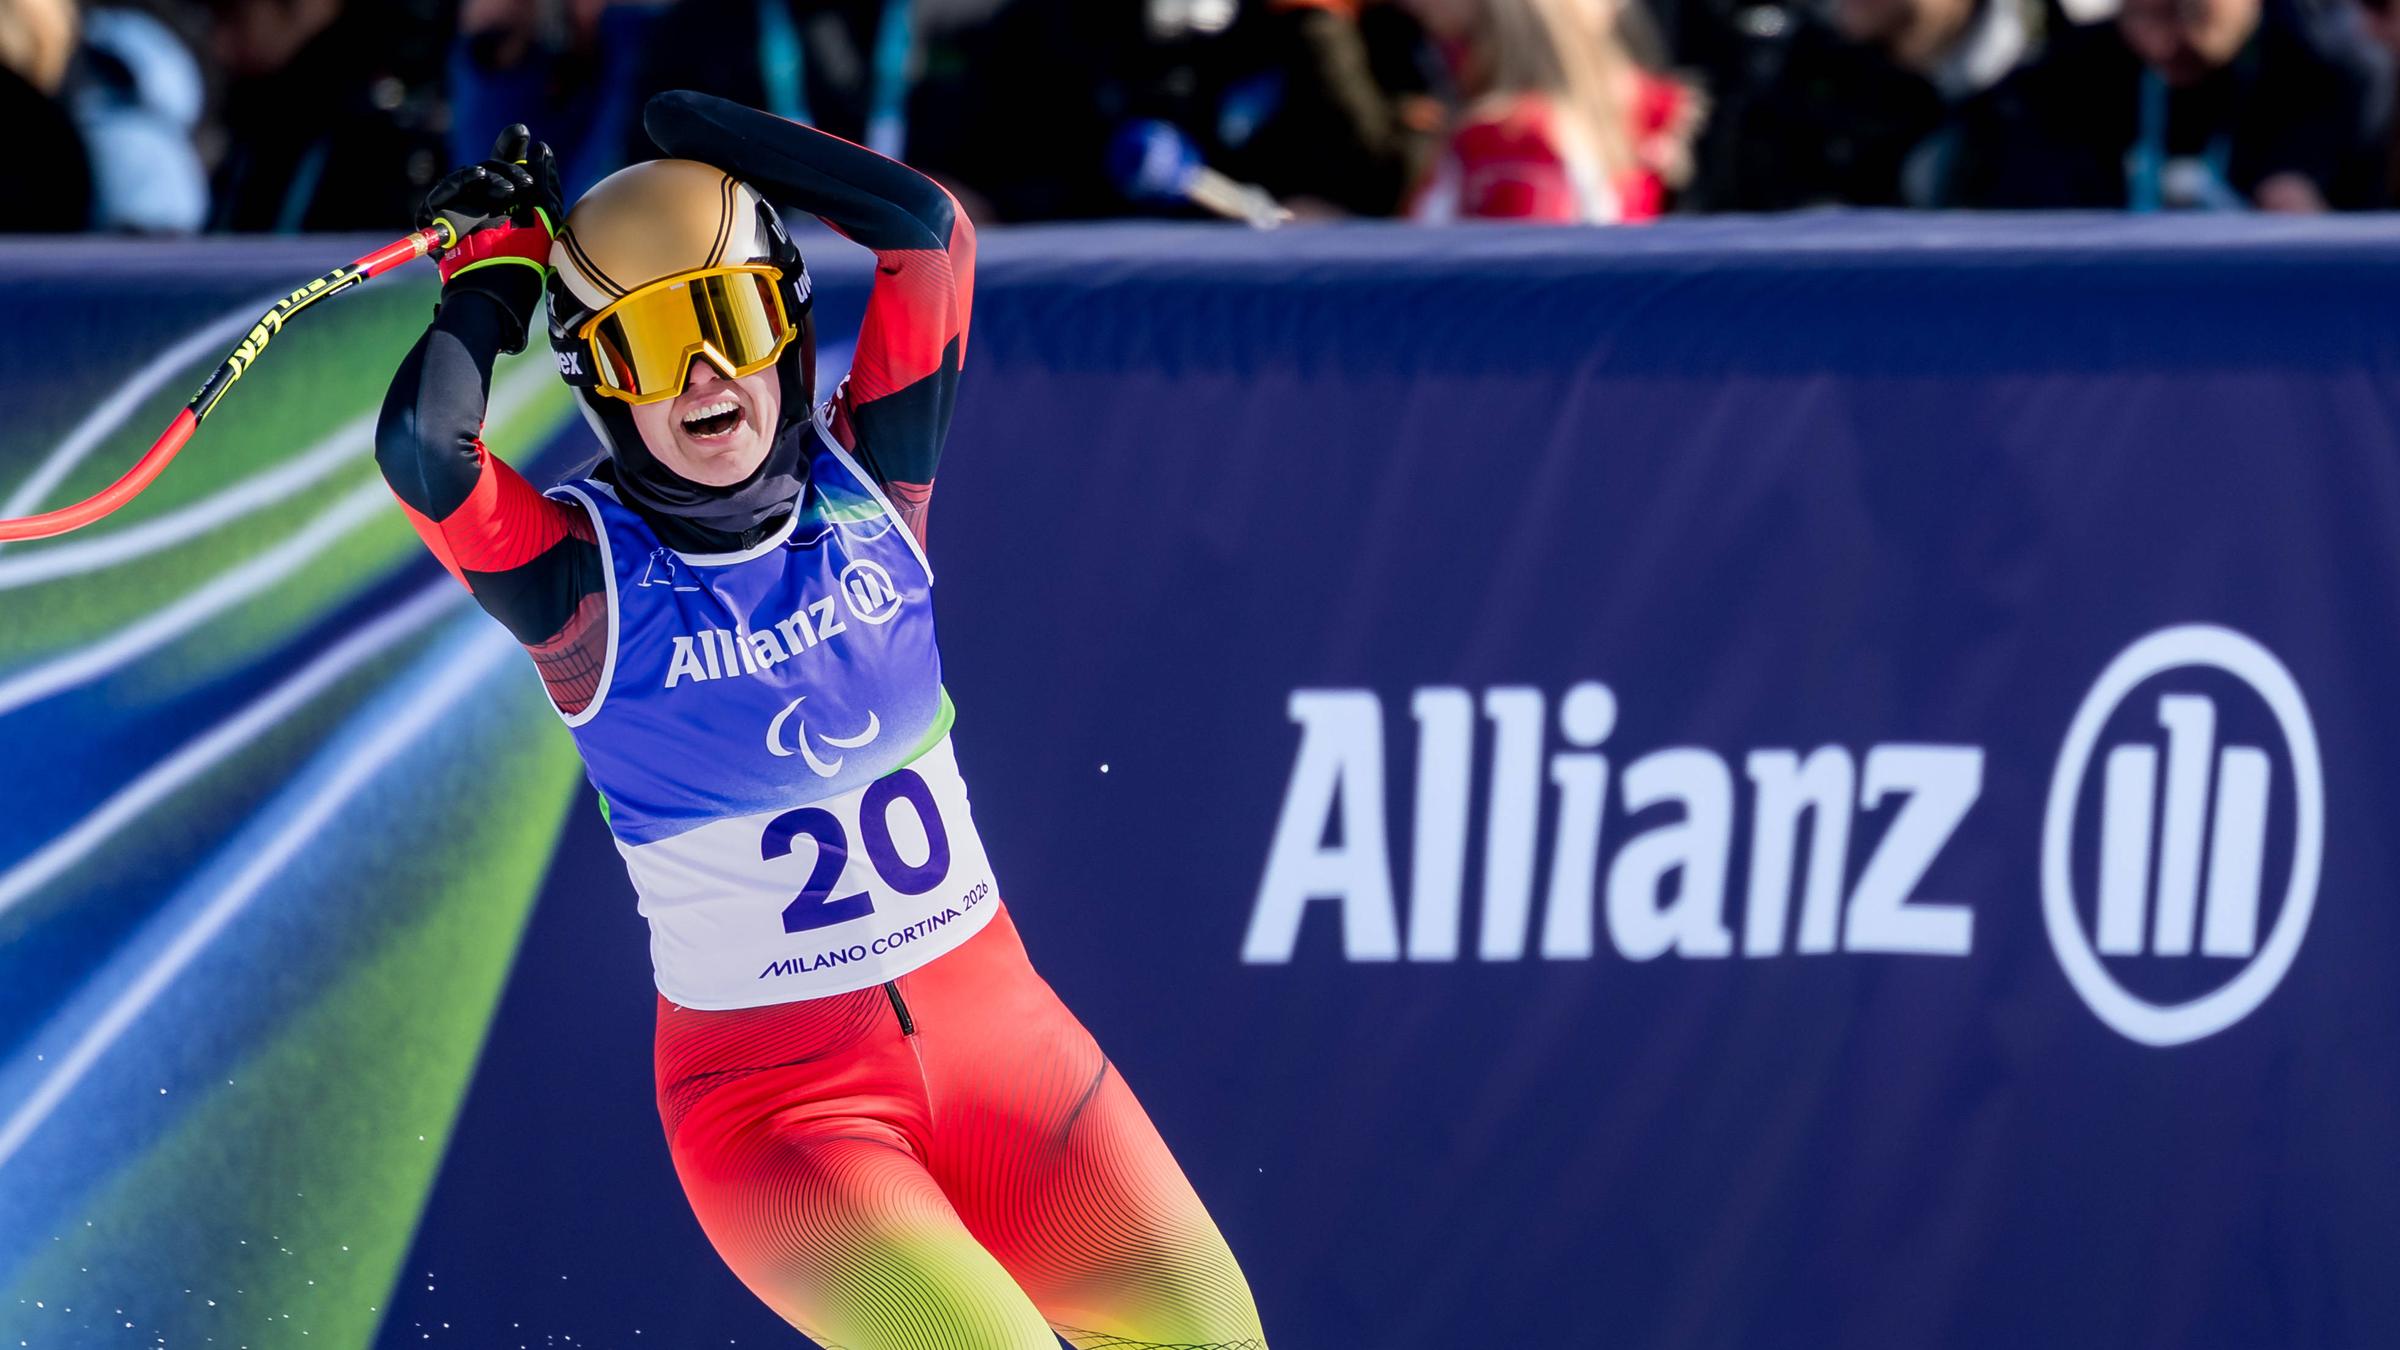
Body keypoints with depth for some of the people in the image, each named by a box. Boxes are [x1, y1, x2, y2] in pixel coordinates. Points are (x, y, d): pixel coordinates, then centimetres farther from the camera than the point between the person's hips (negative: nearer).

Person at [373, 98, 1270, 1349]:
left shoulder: (865, 483, 0)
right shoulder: (586, 576, -11)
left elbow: (926, 230, -10)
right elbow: (420, 441, -29)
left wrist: (683, 122, -5)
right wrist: (499, 260, -11)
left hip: (992, 1024, 5)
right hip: (778, 1097, -5)